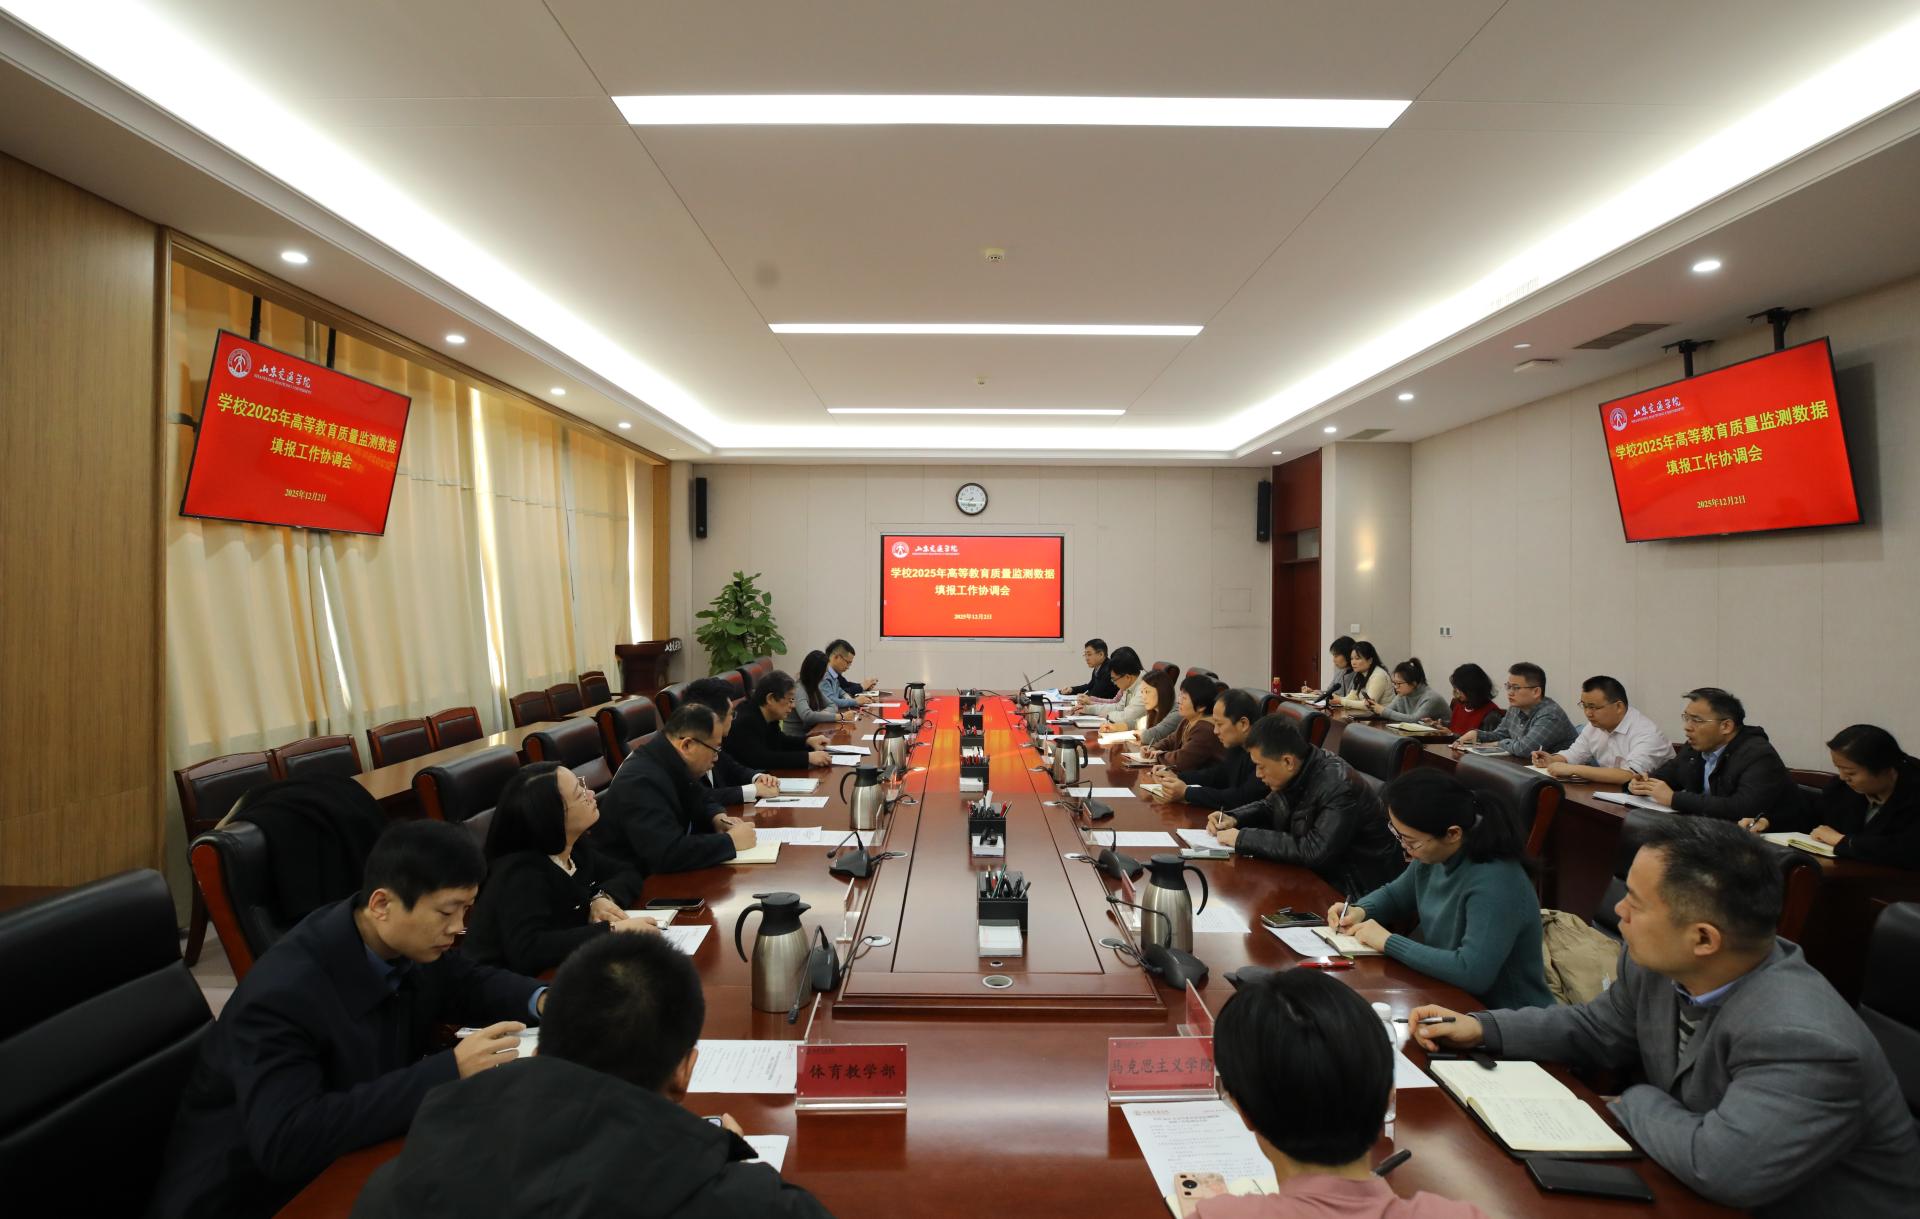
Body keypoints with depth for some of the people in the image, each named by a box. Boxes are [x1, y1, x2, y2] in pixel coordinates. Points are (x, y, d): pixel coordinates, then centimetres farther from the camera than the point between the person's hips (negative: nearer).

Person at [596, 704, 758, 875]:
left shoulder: (672, 764, -1)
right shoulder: (640, 781, -28)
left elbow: (694, 806, 17)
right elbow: (668, 855, -35)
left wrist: (715, 818, -4)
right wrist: (730, 841, -25)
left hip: (660, 871, 8)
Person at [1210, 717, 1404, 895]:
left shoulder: (1338, 788, -28)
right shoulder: (1295, 774, -3)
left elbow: (1315, 852, -34)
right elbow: (1269, 807, 16)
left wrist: (1243, 838, -28)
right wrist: (1233, 819, -4)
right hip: (1322, 871, 8)